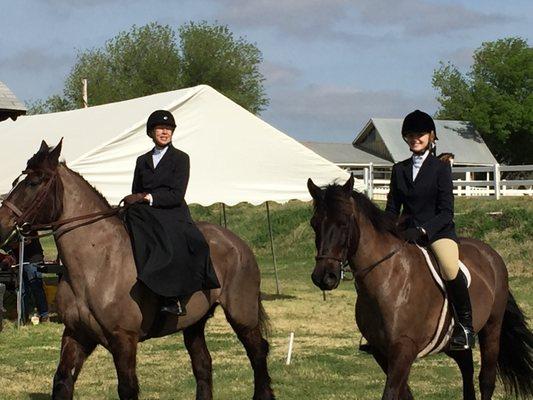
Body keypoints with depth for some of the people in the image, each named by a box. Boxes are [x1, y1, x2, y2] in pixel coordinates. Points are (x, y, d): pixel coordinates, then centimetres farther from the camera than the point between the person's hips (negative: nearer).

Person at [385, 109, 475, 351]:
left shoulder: (441, 168, -1)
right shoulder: (399, 170, 13)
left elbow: (446, 211, -8)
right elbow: (392, 208, 14)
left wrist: (422, 230, -22)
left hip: (438, 230, -5)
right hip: (408, 233, 5)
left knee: (451, 271, -32)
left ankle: (465, 326, -16)